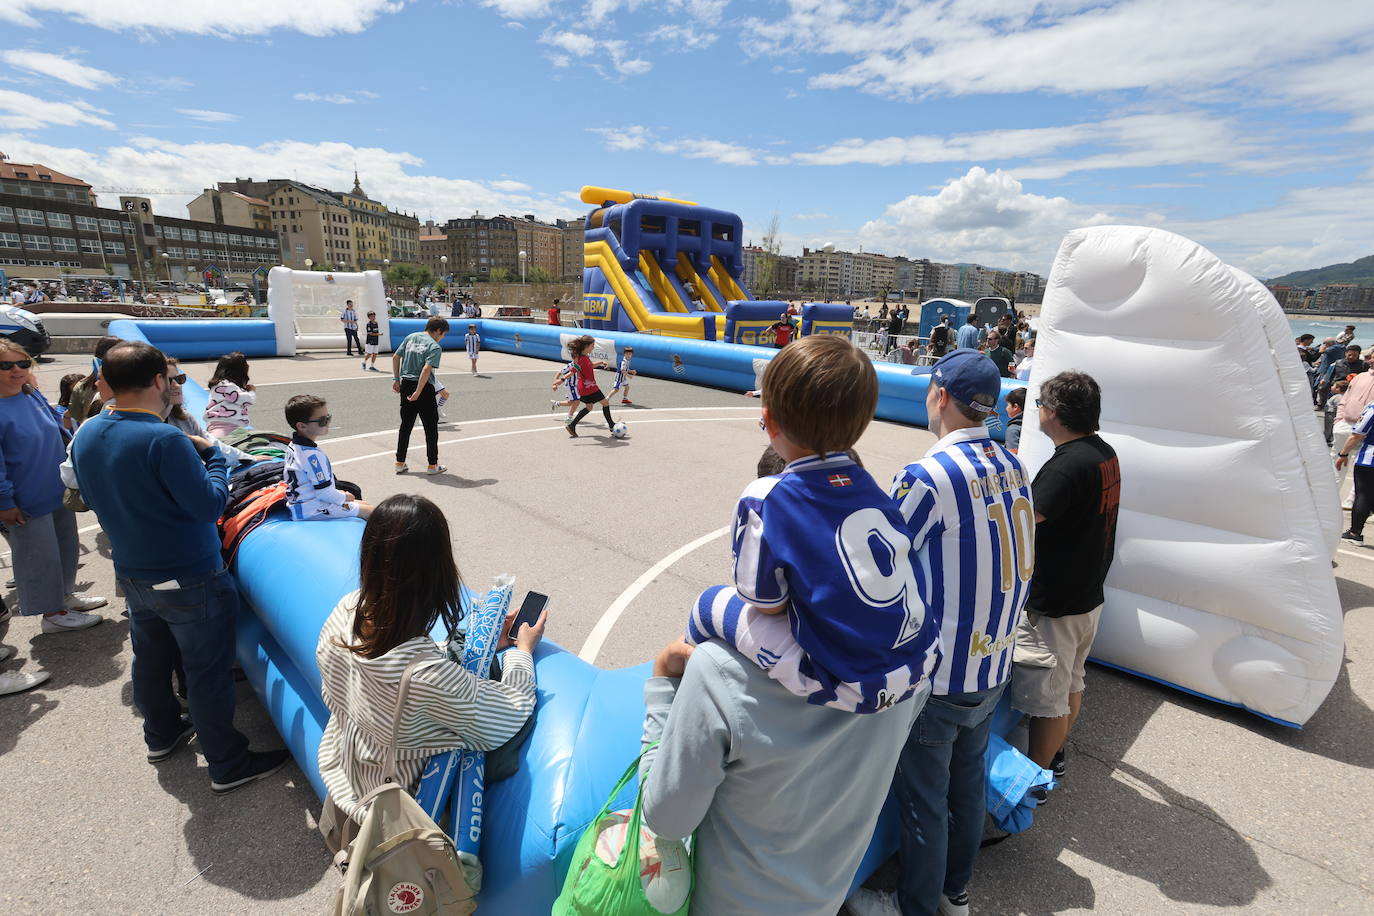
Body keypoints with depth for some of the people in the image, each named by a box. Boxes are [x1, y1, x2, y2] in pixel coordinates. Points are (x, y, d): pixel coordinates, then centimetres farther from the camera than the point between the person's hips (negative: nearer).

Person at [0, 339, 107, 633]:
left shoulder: (34, 396, 2)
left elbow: (58, 429, 18)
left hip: (58, 493, 8)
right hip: (27, 504, -8)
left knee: (66, 546, 21)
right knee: (40, 557, 5)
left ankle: (65, 595, 39)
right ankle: (52, 614, 19)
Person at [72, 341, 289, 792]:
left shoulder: (86, 434, -1)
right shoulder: (164, 440, -27)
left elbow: (93, 497, 13)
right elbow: (209, 505, -24)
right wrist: (214, 456, -9)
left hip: (132, 575, 8)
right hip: (188, 582, -8)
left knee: (151, 658, 25)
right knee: (208, 670, 5)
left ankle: (162, 734, 47)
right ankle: (228, 764, 19)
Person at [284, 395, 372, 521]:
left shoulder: (293, 446, 6)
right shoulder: (313, 455, -26)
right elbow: (325, 493, -24)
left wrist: (336, 493, 14)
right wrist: (344, 497, -5)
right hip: (312, 511, -10)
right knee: (370, 511, -10)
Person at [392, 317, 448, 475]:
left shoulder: (410, 337, 9)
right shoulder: (434, 346, -12)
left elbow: (395, 357, 11)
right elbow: (426, 369, -22)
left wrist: (396, 379, 17)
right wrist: (418, 393, -21)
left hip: (406, 384, 7)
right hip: (424, 387, -6)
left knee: (406, 425, 15)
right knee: (431, 428, 6)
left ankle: (400, 463, 19)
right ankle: (432, 465, 12)